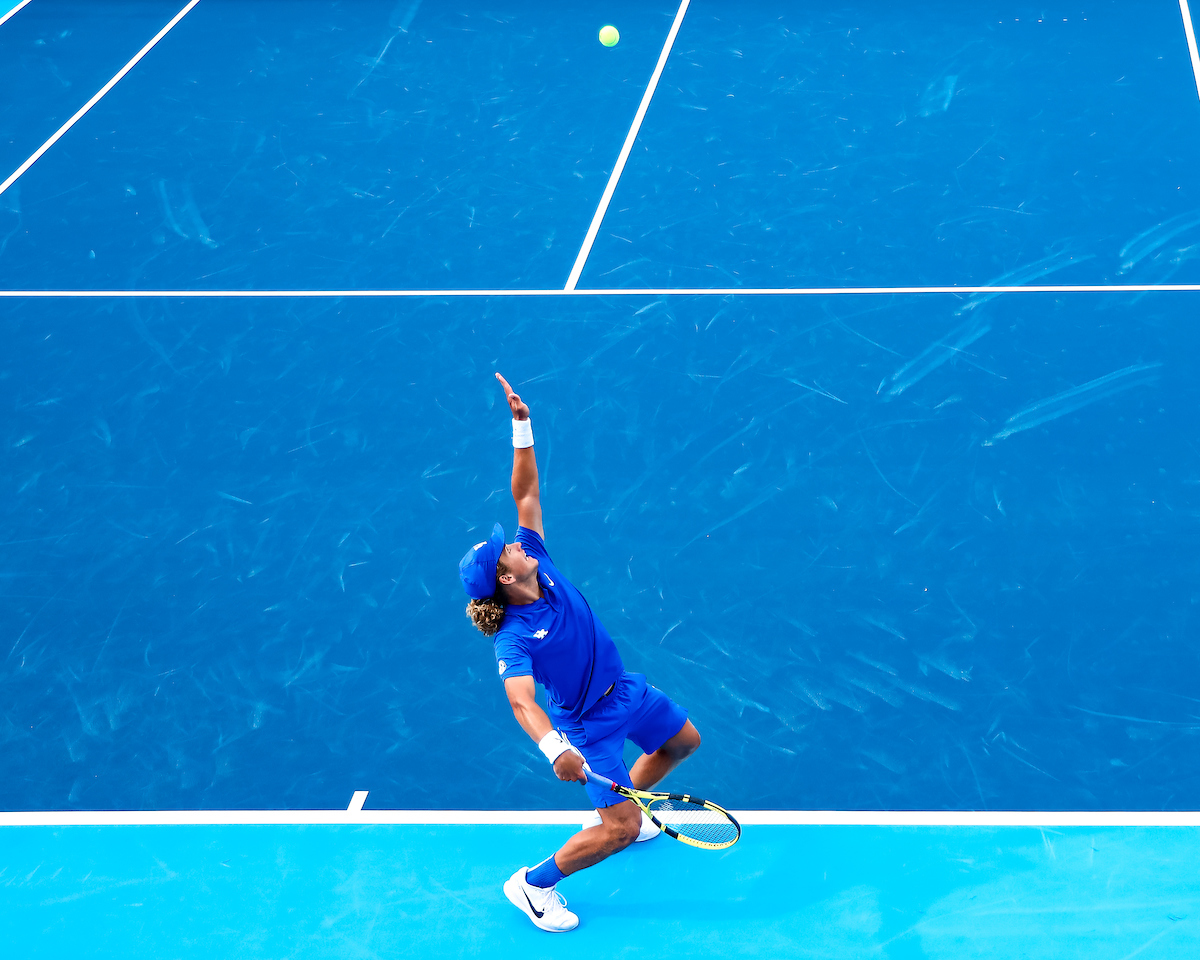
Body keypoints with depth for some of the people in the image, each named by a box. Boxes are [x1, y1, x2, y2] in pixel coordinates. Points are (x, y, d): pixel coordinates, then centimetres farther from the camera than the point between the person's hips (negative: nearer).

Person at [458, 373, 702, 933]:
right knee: (622, 829, -13)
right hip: (589, 723, -8)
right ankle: (533, 884, 5)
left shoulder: (538, 562, -14)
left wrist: (522, 427, -20)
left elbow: (526, 494, -9)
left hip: (624, 688, 8)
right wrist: (555, 749, -62)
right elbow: (522, 702, -45)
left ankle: (617, 812, 44)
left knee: (682, 742, 27)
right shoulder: (513, 638, -32)